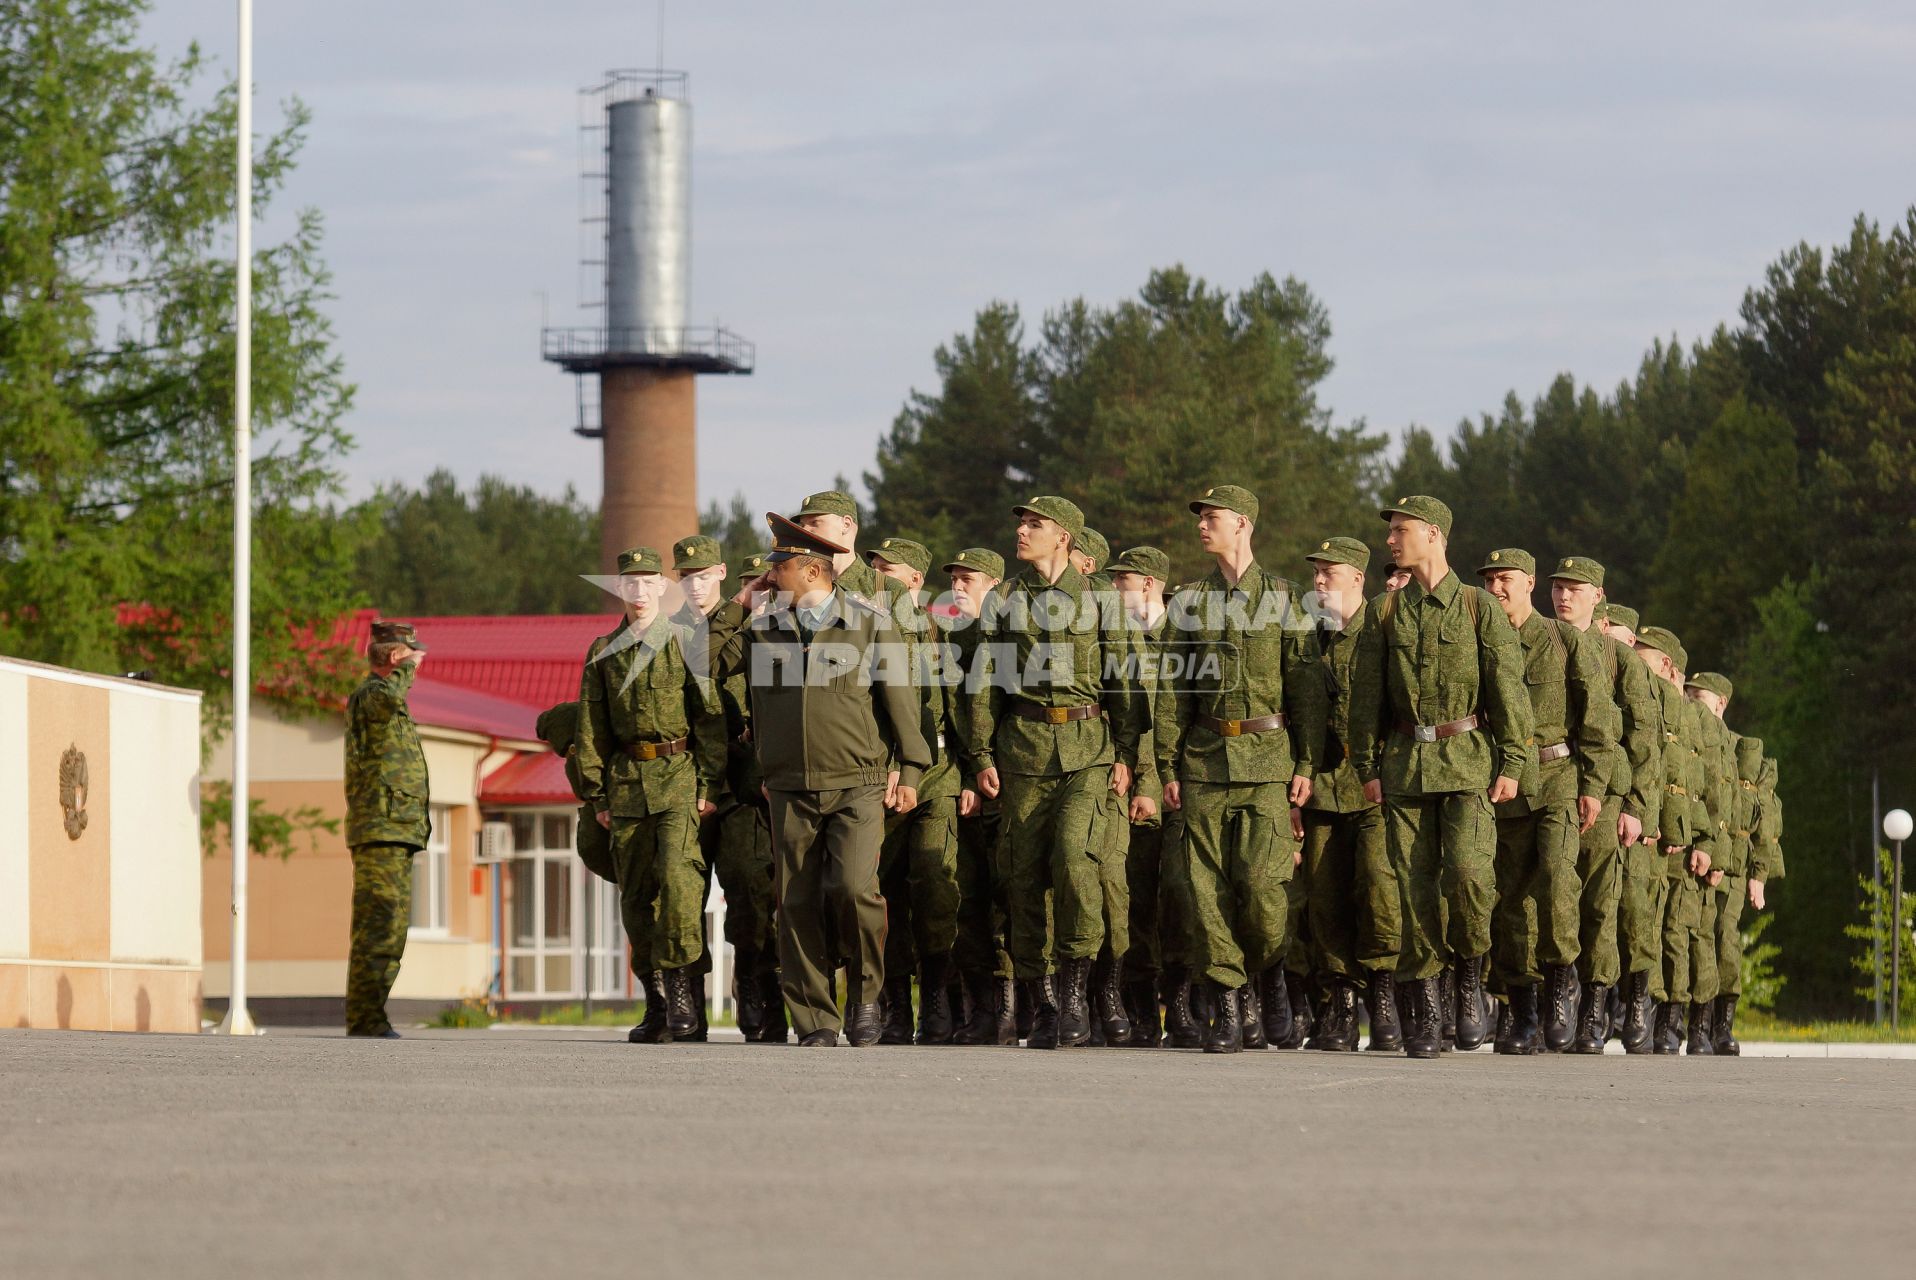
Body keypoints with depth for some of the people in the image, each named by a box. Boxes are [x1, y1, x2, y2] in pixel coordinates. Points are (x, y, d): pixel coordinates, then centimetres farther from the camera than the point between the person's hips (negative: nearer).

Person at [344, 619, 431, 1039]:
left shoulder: (383, 702, 24)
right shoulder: (368, 695, -8)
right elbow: (389, 696, -35)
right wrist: (408, 667, -17)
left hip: (398, 833, 10)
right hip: (381, 831, -10)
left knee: (391, 927, 12)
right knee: (378, 926, -13)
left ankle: (369, 1017, 15)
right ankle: (365, 1019, -15)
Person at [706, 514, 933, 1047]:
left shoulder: (871, 621, 2)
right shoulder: (763, 626, 10)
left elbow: (900, 696, 4)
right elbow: (707, 663, 10)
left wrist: (909, 769, 0)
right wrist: (736, 607, 5)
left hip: (859, 785, -3)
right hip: (791, 790, 3)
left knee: (853, 888, -19)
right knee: (799, 904, 0)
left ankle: (865, 995, 4)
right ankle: (816, 1022, 6)